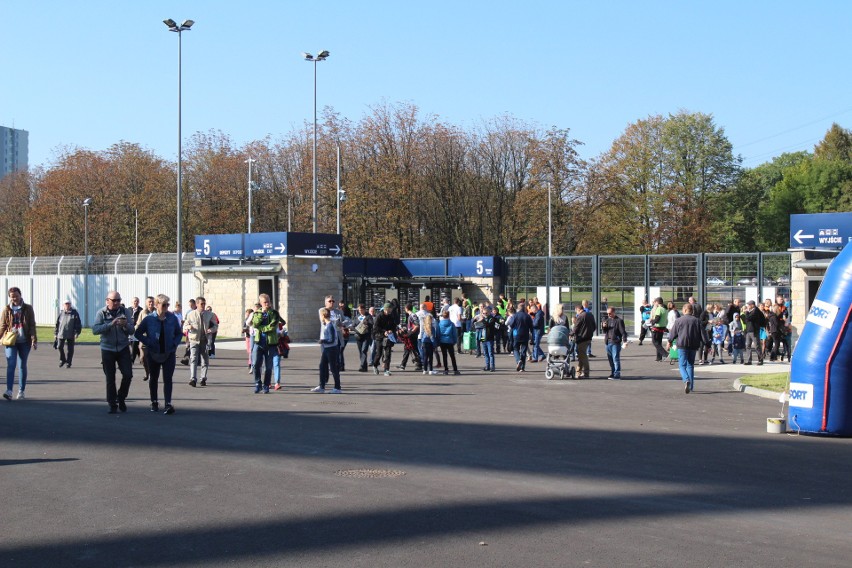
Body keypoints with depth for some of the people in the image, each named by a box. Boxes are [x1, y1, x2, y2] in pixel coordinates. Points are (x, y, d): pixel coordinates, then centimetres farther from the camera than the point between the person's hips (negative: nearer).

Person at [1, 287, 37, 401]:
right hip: (11, 341, 0)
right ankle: (9, 391, -19)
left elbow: (32, 326, 1)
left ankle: (21, 391, 14)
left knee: (22, 366, 7)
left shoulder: (28, 309, 3)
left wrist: (34, 340, -8)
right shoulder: (7, 310, 5)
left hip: (24, 342, 0)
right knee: (11, 365, -11)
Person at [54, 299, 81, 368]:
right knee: (60, 347, -2)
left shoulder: (74, 313, 1)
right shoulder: (61, 313, 6)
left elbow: (78, 324, -1)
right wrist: (55, 333, 10)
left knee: (70, 349, 2)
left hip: (71, 335, -1)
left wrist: (77, 333, -9)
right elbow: (57, 323, 11)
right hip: (61, 334, 1)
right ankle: (62, 360, 20)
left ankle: (68, 363, 12)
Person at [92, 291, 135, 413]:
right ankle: (112, 405, 12)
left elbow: (132, 331, 0)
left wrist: (126, 325, -21)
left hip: (123, 348, 1)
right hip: (107, 349, -1)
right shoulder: (101, 313, -3)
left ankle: (121, 398, 17)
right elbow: (95, 330, -16)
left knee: (128, 374, -6)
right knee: (110, 379, 3)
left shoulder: (125, 312, 2)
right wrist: (111, 324, -26)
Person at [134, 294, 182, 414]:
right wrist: (148, 342, -11)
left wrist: (175, 343, -8)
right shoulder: (149, 319, -6)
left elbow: (179, 333, 10)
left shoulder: (173, 318, -2)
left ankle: (168, 404, -13)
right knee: (153, 378, 14)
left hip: (169, 353, 0)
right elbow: (137, 333, 0)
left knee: (168, 379, -8)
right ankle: (154, 402, 28)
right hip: (154, 354, 0)